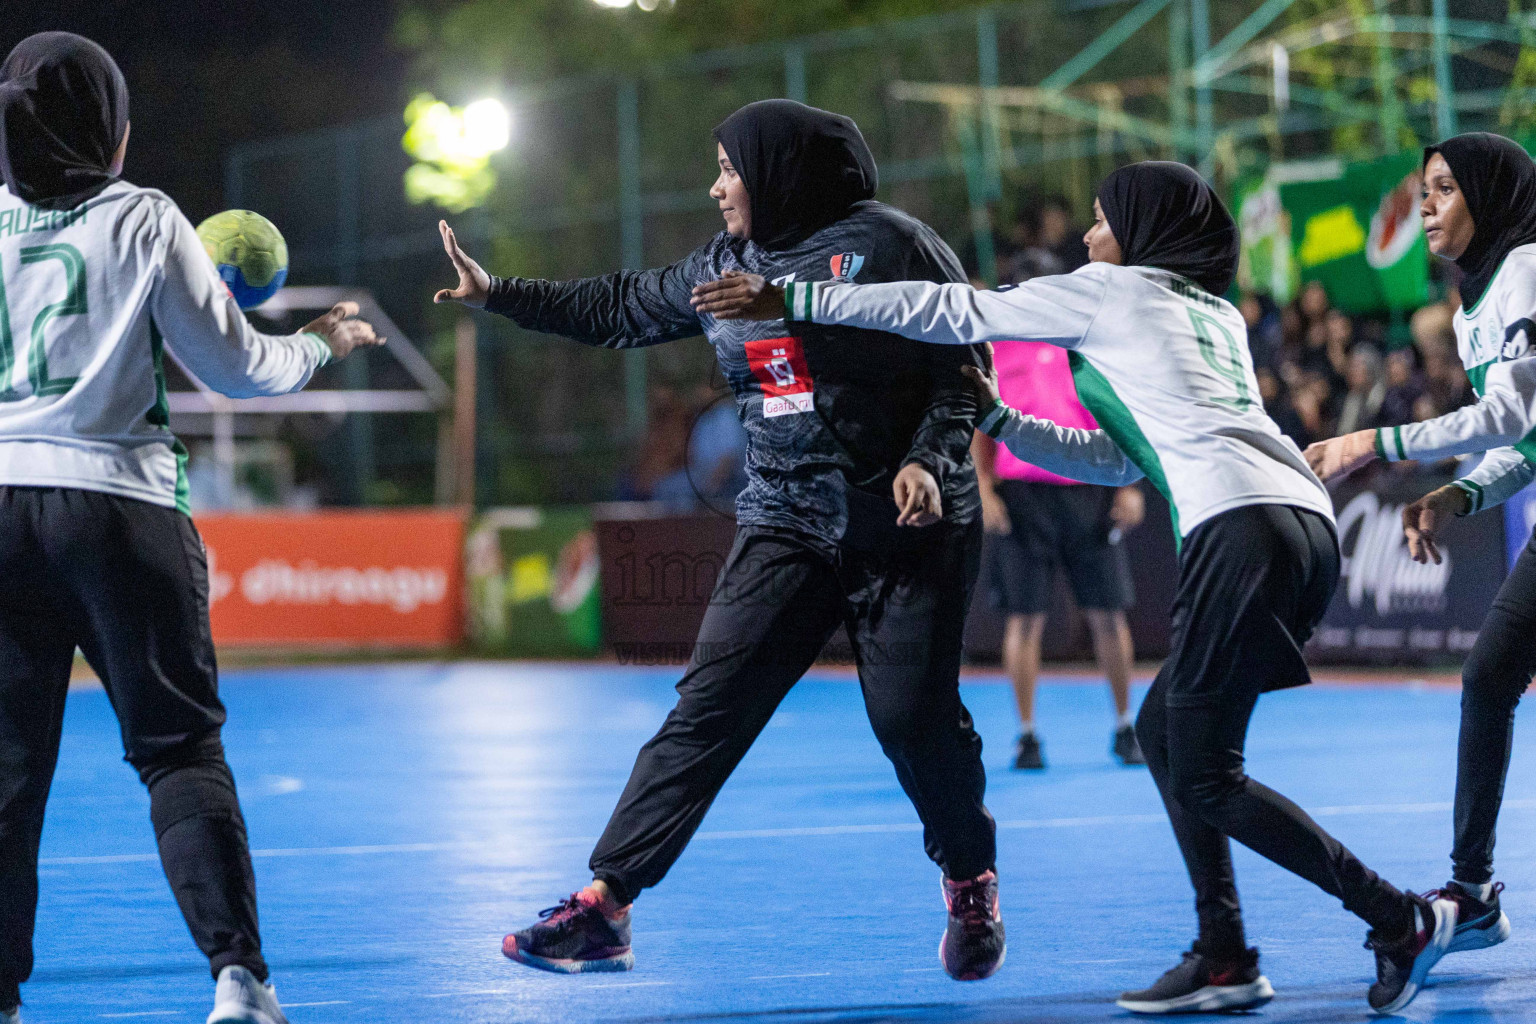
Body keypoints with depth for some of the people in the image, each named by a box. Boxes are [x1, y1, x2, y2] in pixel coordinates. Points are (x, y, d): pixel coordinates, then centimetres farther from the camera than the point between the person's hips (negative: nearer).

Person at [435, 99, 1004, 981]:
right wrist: (501, 296, 25)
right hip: (786, 530, 4)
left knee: (916, 718, -5)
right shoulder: (723, 267, 10)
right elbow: (622, 308, 23)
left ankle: (972, 884, 25)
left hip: (912, 527, -4)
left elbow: (964, 364, -6)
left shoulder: (888, 243, -8)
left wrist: (928, 459, -20)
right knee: (708, 708, -6)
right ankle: (604, 906, -9)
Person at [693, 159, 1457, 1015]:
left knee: (1204, 777, -5)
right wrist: (994, 417, 34)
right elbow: (1121, 460, 32)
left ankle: (1404, 919, -9)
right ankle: (1225, 959, 8)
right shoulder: (1215, 314, 29)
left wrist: (792, 299, 15)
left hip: (1244, 525, -8)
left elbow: (953, 313, 11)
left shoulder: (1111, 290, 9)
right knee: (1164, 729, 15)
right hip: (1309, 521, 8)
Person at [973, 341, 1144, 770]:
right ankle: (1027, 734, 7)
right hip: (1021, 490, -1)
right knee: (1024, 619, -2)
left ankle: (1124, 729, 15)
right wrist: (984, 490, -2)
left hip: (1090, 491, 1)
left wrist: (1129, 486, 3)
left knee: (1109, 616, 2)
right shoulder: (996, 348, 7)